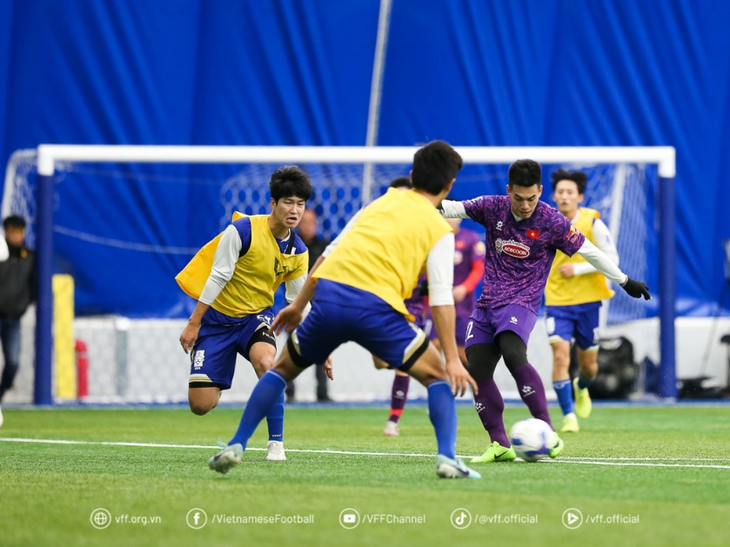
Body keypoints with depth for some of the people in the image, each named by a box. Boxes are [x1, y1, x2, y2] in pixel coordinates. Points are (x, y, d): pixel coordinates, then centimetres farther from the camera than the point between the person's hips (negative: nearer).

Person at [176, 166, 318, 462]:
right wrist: (193, 324, -14)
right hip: (218, 317, -2)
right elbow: (217, 277, -15)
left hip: (257, 316, 2)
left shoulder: (298, 251, -4)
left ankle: (276, 443, -23)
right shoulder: (243, 230, -19)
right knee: (200, 404, -8)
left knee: (266, 361, -34)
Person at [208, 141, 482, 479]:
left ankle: (235, 447, 17)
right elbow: (441, 299, 1)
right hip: (376, 307, -4)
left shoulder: (381, 201, 24)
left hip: (328, 295, 4)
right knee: (438, 376, 12)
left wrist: (298, 305, 31)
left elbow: (330, 253, 24)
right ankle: (447, 458, -6)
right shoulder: (439, 230, 11)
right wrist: (453, 359, 0)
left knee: (283, 368, 25)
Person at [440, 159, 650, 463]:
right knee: (476, 368, -6)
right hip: (487, 302, 5)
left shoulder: (552, 222, -8)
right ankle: (499, 444, 1)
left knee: (513, 354, -30)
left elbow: (589, 252, 1)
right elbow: (455, 209, 5)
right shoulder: (493, 208, 1)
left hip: (521, 302, -5)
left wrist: (624, 281, 7)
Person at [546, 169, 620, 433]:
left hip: (587, 302, 0)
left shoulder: (592, 222, -9)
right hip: (557, 302, 0)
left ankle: (581, 388, 46)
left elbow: (611, 258, -11)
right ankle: (569, 416, -14)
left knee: (589, 365, 9)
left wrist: (578, 269, -19)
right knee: (560, 355, -19)